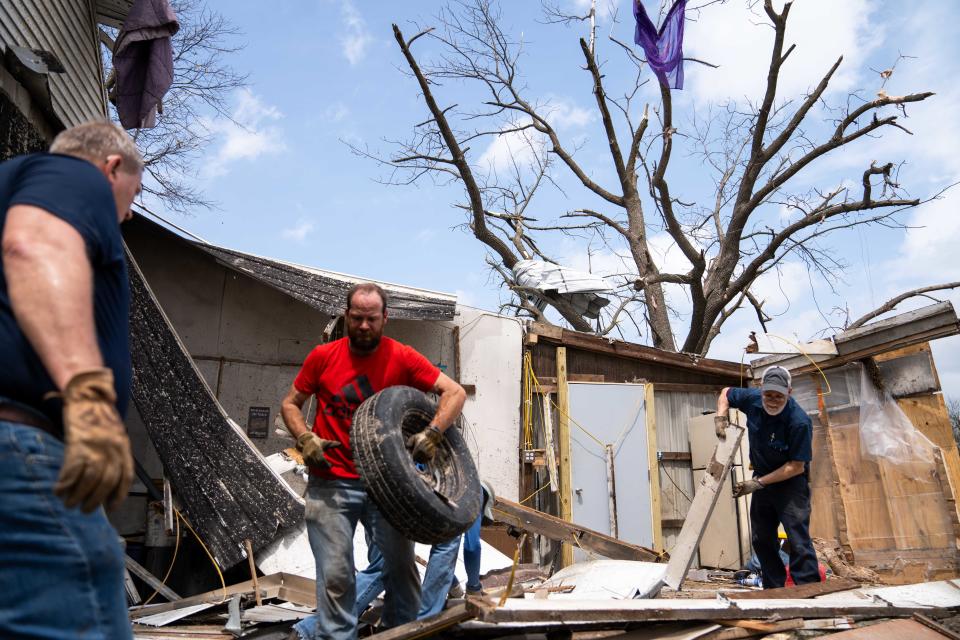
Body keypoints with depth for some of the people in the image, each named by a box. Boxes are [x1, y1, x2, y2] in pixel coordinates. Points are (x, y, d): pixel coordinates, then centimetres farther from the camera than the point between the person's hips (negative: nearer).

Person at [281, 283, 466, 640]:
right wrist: (305, 439, -8)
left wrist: (432, 434, -23)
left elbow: (455, 393, -8)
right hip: (332, 483, 0)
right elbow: (290, 404, 10)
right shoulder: (322, 357, 1)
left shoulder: (402, 358, -4)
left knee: (402, 566, 6)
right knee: (335, 575, 1)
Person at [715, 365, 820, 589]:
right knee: (762, 540, 12)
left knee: (798, 540, -15)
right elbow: (726, 393, 10)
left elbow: (796, 467, -22)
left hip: (791, 481, -6)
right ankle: (773, 592, 24)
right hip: (761, 480, 6)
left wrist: (758, 483, -23)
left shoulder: (799, 422, -27)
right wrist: (720, 417, -9)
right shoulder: (753, 399, -11)